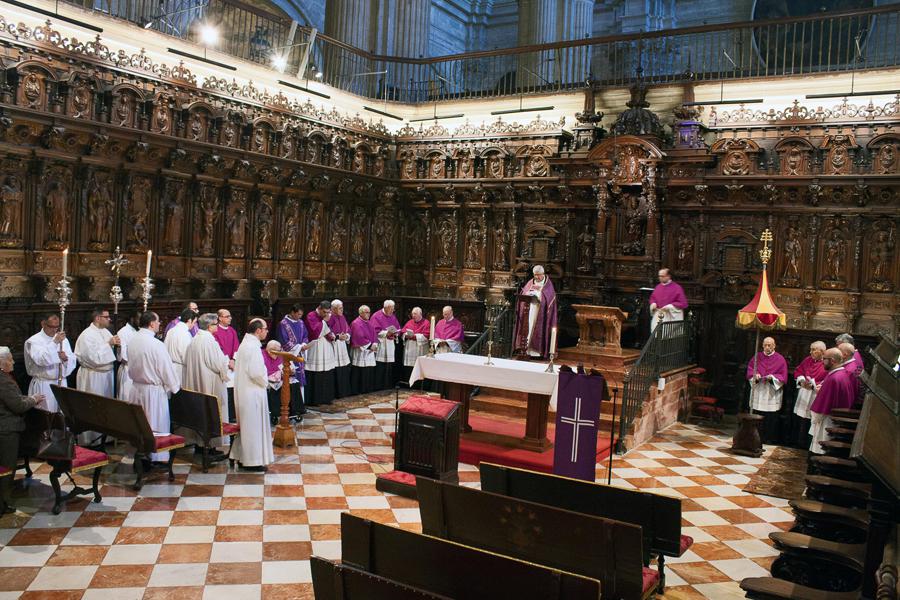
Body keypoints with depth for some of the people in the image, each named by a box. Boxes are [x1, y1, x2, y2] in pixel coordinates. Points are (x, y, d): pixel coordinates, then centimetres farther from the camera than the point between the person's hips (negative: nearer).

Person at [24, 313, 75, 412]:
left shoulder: (63, 339, 10)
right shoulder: (34, 341, -5)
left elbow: (72, 361, 7)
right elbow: (41, 360, -22)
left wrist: (66, 358, -14)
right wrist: (55, 342, -25)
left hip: (61, 384, 4)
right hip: (43, 385, -4)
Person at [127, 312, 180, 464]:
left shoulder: (133, 341, 1)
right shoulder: (156, 344, -21)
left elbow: (131, 367, 13)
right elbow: (166, 368, -14)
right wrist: (174, 387, -1)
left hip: (136, 387, 7)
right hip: (153, 390, -7)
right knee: (157, 425, 3)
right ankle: (158, 458, 9)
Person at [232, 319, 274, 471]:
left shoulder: (245, 343, 12)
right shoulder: (252, 346, -20)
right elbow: (256, 372, -26)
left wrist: (263, 381, 14)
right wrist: (265, 382, -8)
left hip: (244, 390, 10)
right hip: (253, 392, -10)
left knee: (247, 425, 17)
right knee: (254, 425, -1)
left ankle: (243, 457, 25)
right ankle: (253, 461, 6)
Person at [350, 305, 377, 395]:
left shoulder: (368, 323, 15)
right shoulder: (356, 323, -11)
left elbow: (374, 335, 13)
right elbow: (360, 338, -19)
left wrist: (375, 344, -5)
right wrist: (370, 345, -16)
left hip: (369, 351, 8)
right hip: (360, 351, -8)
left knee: (369, 372, 9)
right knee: (360, 373, -6)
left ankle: (367, 390, 17)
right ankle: (358, 392, 1)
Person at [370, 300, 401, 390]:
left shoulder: (393, 316, 13)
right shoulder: (377, 316, -6)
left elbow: (398, 328, 17)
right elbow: (375, 331, -11)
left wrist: (395, 333, -4)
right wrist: (386, 333, -18)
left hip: (391, 345, 6)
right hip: (380, 346, -6)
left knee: (389, 368, 5)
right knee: (380, 369, -6)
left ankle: (388, 387, 13)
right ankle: (378, 388, 1)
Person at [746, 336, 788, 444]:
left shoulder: (780, 359, 1)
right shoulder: (757, 357, 8)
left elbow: (783, 376, -2)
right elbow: (750, 370, 8)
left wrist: (772, 377, -17)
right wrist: (755, 375, -11)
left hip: (772, 394, -2)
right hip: (758, 392, 2)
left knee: (771, 418, -1)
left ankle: (769, 438, 9)